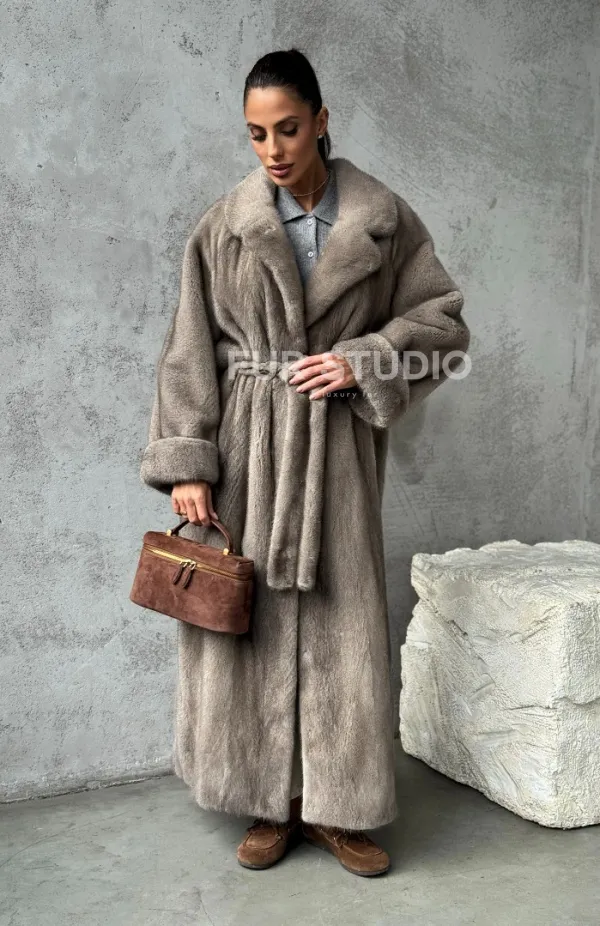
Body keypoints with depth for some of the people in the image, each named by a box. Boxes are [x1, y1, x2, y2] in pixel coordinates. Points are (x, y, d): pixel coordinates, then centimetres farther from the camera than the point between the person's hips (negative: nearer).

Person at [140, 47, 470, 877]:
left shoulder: (384, 219, 1)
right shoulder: (223, 225, 1)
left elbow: (444, 320, 5)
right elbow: (190, 354, -1)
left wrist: (362, 361, -11)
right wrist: (186, 466, -8)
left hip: (337, 451, 0)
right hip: (243, 450, 0)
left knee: (342, 624, 4)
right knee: (250, 622, 5)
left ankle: (338, 807, 22)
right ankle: (272, 805, 23)